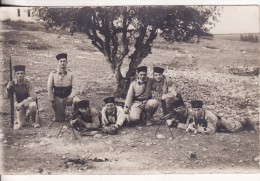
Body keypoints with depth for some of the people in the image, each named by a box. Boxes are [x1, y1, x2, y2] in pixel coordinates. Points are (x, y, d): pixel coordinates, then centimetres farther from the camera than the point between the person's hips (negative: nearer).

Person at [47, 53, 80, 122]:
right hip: (57, 98, 1)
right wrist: (52, 101, -4)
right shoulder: (53, 74, -6)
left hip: (68, 96, 0)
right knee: (59, 120, -1)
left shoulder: (71, 74, -8)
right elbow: (49, 88, -1)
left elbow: (75, 88, -12)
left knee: (77, 102, -34)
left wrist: (70, 98, -26)